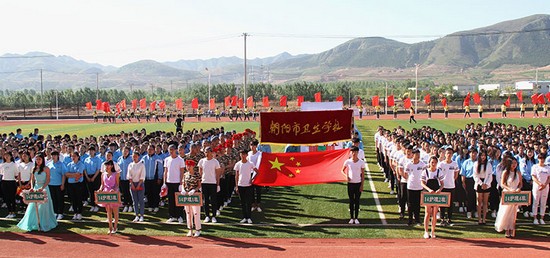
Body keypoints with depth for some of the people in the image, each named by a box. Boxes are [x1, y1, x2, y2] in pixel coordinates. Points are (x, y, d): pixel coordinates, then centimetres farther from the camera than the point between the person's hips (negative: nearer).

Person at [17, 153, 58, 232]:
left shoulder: (46, 169, -5)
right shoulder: (34, 169, 9)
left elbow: (48, 180, -9)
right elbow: (32, 179, 12)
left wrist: (42, 188, -21)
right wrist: (32, 187, -5)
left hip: (44, 188, -5)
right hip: (35, 188, 5)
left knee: (43, 207, -1)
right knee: (33, 207, 6)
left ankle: (44, 224, 7)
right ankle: (34, 223, 16)